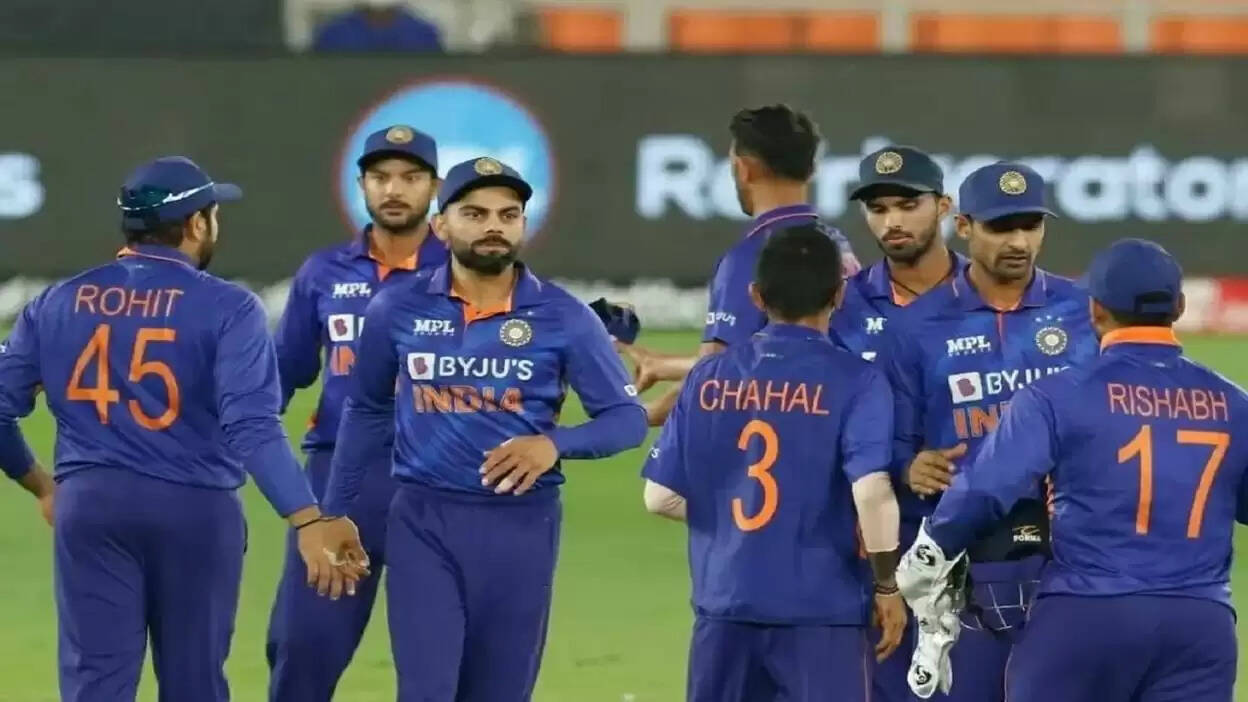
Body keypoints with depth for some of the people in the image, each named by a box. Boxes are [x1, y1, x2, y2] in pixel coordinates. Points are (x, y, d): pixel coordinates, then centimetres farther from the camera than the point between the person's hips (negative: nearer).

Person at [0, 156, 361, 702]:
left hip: (90, 505, 2)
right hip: (194, 510, -2)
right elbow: (252, 427, -18)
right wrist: (307, 521, -24)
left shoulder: (58, 304, 6)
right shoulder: (225, 308, -6)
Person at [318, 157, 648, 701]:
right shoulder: (398, 309, 0)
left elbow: (627, 418, -1)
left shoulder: (562, 317, -3)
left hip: (521, 525, 0)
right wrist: (336, 512, 15)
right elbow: (367, 412, 14)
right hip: (423, 520, 0)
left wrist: (555, 444, -19)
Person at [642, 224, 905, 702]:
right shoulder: (855, 382, -7)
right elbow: (872, 492, -18)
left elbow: (660, 496, 5)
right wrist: (887, 586, -5)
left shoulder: (709, 379, 5)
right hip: (820, 609, -4)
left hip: (723, 605, 4)